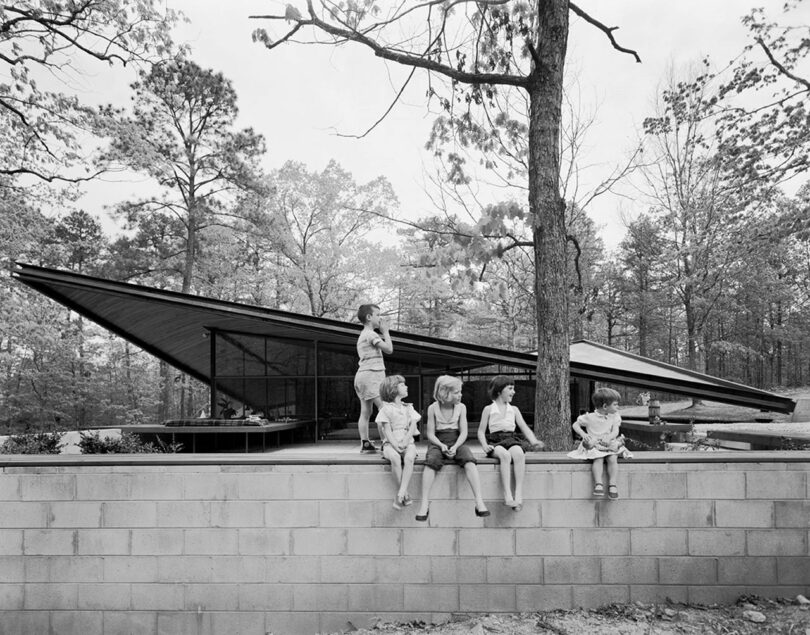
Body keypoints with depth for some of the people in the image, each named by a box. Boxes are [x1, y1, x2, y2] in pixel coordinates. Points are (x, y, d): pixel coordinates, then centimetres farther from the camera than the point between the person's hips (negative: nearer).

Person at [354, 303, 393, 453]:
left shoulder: (363, 335, 23)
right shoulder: (371, 334, -8)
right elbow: (389, 349, -13)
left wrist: (382, 333, 16)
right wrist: (385, 331, -2)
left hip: (362, 374, 10)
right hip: (371, 374, -10)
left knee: (366, 411, 7)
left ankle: (365, 443, 6)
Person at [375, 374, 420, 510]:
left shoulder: (408, 408, 16)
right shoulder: (386, 409, 5)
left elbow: (413, 427, 4)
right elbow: (387, 430, -4)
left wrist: (404, 442, -14)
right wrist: (395, 445, -19)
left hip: (407, 442, 2)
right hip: (391, 443, -2)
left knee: (409, 458, -32)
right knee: (395, 458, -34)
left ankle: (401, 493, -34)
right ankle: (405, 493, -22)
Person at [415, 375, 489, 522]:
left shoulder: (461, 407, 4)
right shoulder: (433, 408, 0)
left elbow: (463, 433, 0)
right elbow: (430, 434, 0)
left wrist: (455, 447, -17)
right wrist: (441, 445, -18)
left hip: (457, 442, 1)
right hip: (438, 442, -1)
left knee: (469, 461, -29)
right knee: (431, 462, -32)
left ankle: (479, 502, -32)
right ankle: (424, 504, -27)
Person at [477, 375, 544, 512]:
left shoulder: (514, 410, 19)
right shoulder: (488, 409, 11)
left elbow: (525, 428, 14)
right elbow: (481, 431, 8)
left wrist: (534, 442, -5)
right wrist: (485, 446, -10)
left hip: (512, 440, 2)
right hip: (496, 442, -2)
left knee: (518, 453, -34)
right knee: (505, 454, -37)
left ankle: (519, 495, -36)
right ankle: (507, 495, -40)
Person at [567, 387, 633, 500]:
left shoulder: (614, 417, 6)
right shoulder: (590, 417, -4)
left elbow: (615, 431, -2)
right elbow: (575, 425, 3)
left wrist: (609, 437, -23)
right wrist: (583, 434, -15)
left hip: (610, 444, 2)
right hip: (594, 445, -2)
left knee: (613, 459, -25)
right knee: (598, 459, -29)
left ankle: (612, 484, -19)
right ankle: (598, 484, -30)